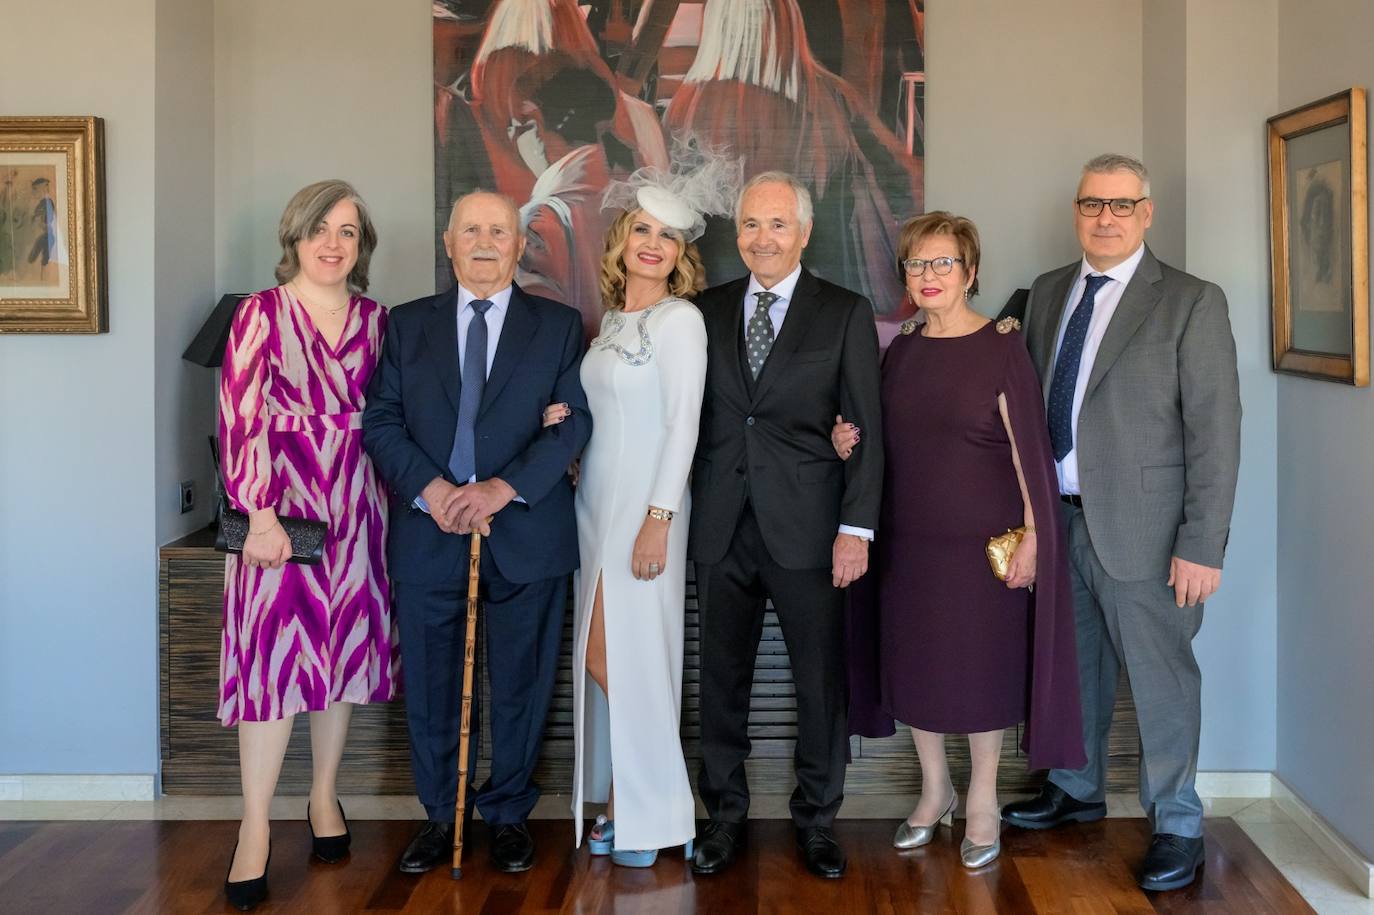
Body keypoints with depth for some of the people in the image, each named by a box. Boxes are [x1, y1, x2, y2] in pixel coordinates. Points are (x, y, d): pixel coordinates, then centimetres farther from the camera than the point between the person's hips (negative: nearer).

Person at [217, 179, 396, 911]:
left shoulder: (374, 318, 7)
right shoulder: (261, 313, -4)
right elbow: (241, 419, -10)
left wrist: (392, 503, 3)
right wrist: (260, 515, -17)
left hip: (354, 507, 4)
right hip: (279, 505, -4)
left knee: (343, 647, 10)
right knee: (271, 651, -3)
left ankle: (324, 797, 26)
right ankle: (255, 830, 4)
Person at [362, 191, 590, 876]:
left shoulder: (559, 326, 6)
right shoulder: (407, 325, 10)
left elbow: (574, 421, -4)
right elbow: (381, 421, 3)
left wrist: (504, 488, -17)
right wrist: (431, 490, -14)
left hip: (525, 534, -1)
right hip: (428, 534, 1)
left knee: (520, 685, 8)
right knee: (429, 687, 8)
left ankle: (507, 814, 23)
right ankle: (440, 816, 23)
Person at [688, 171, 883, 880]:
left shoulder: (845, 314, 1)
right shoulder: (707, 311, 9)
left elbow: (867, 430, -2)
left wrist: (856, 527, -8)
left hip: (806, 528, -2)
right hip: (722, 528, 2)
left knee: (821, 681, 6)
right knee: (722, 680, 10)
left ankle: (816, 820, 23)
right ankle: (726, 816, 25)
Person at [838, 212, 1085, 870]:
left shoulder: (1001, 346, -7)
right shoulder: (901, 350, 8)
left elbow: (1028, 445, -10)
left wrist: (1032, 536, -14)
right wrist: (850, 442, -3)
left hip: (982, 538, -5)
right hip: (907, 537, 5)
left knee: (981, 667, 4)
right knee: (912, 662, 10)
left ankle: (982, 802, 21)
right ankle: (934, 790, 29)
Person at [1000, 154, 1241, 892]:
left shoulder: (1191, 303, -8)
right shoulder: (1048, 293, 9)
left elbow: (1214, 432, -11)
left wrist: (1202, 547, -15)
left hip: (1142, 528, -5)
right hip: (1058, 519, 5)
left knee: (1160, 679, 6)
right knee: (1075, 665, 19)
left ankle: (1177, 825, 23)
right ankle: (1077, 790, 38)